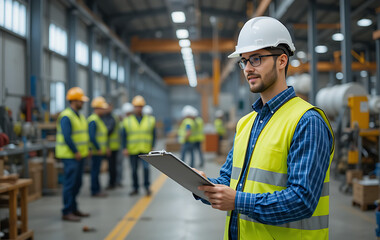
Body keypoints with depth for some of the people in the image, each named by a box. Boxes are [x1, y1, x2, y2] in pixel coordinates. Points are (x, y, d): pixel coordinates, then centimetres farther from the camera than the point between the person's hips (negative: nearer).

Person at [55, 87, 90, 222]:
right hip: (70, 156, -9)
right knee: (70, 184, -6)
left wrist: (85, 150, 12)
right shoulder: (66, 117, -15)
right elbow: (67, 137, -21)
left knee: (77, 184, 14)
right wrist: (76, 152, -18)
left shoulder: (80, 116, 15)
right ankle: (67, 212, -1)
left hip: (79, 155, 9)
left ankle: (74, 209, 24)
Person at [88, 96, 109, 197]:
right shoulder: (93, 120, -16)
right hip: (96, 152, -10)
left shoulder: (98, 120, 17)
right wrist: (99, 148, -21)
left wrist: (105, 147, 20)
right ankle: (95, 191, 2)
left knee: (96, 170, 14)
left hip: (100, 151, 10)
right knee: (95, 171, -4)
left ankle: (97, 190, 20)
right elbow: (92, 137, -24)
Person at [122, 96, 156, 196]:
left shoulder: (150, 120, 6)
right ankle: (135, 188, 20)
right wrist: (125, 148, -5)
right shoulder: (127, 121, 5)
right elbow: (124, 136, 5)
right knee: (134, 170, 7)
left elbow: (153, 135, 8)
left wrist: (152, 147, -2)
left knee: (146, 167, -16)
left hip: (145, 150, -1)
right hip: (133, 150, 1)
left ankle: (147, 186, -4)